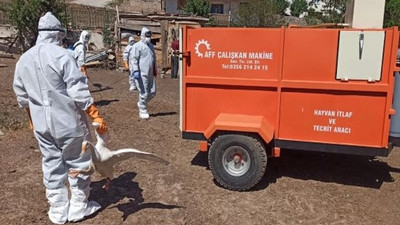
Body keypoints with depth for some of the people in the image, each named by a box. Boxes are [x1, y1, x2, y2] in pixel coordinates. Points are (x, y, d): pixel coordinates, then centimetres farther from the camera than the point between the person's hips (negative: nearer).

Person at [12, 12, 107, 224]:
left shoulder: (23, 59, 6)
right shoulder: (61, 55, -15)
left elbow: (22, 96, 14)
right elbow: (78, 92, -20)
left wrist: (32, 119, 26)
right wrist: (96, 116, -17)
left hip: (41, 124, 6)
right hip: (68, 121, -6)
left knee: (51, 166, 15)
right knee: (78, 163, 10)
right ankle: (78, 207, 22)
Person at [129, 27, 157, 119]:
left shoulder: (150, 46, 19)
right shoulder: (137, 46, -7)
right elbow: (133, 59, -13)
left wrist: (155, 70, 29)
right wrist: (135, 70, -20)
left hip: (150, 74, 8)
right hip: (142, 74, -8)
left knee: (152, 92, 8)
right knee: (144, 93, -4)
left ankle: (141, 103, 30)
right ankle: (143, 111, 10)